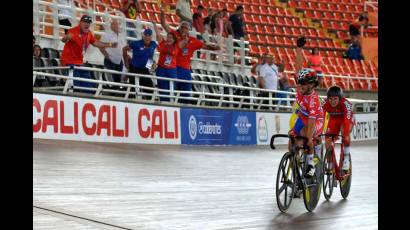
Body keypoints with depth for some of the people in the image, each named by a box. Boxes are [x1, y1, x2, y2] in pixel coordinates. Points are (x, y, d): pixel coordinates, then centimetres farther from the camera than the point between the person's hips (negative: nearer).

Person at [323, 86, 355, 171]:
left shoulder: (345, 104, -37)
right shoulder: (326, 104, -29)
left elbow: (347, 121, -45)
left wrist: (346, 135, -55)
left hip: (347, 120, -3)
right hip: (333, 120, 3)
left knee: (345, 135, -31)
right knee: (328, 140, -12)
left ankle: (346, 159, -15)